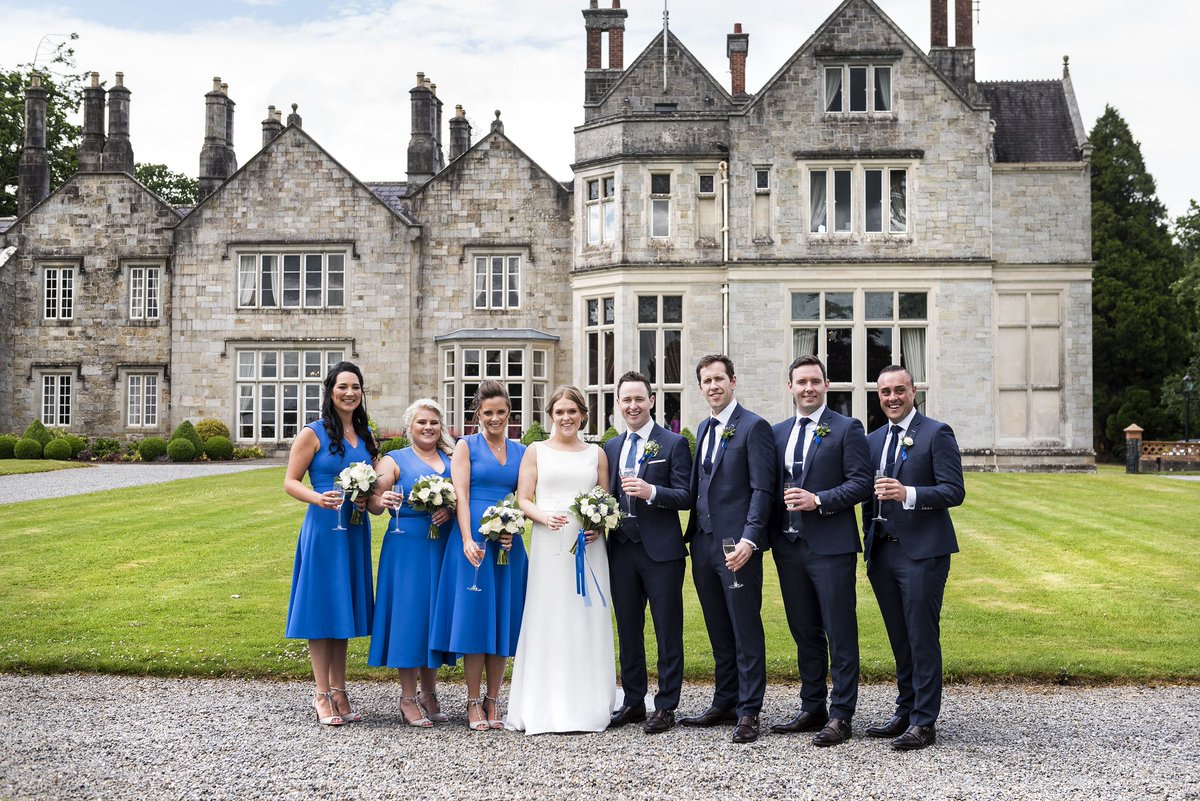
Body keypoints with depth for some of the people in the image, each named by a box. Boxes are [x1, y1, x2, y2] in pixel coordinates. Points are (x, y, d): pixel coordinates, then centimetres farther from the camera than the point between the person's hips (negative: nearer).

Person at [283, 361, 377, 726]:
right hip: (323, 528, -6)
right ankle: (323, 695, 4)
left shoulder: (365, 435, 12)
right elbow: (290, 482, -6)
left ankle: (339, 691, 18)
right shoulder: (313, 433, -5)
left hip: (355, 530, 6)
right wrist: (318, 498, -24)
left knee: (343, 610, 11)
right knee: (321, 608, -2)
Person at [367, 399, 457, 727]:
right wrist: (382, 500, -29)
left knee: (436, 614, 7)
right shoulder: (394, 460, 4)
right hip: (407, 546, -3)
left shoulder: (452, 461, 14)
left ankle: (429, 694, 18)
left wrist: (450, 509, -12)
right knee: (408, 614, -4)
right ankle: (408, 698, 4)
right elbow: (373, 503, -7)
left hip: (444, 548, 4)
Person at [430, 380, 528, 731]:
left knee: (503, 618, 5)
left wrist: (513, 530, -8)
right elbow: (461, 496, -5)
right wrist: (468, 540, -17)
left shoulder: (521, 451, 13)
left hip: (509, 542, 4)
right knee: (474, 615, -2)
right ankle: (473, 703, 5)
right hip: (474, 539, -4)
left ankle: (493, 701, 13)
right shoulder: (466, 446, 3)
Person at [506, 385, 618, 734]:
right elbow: (523, 500, 4)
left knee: (588, 622, 1)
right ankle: (546, 708, 0)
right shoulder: (536, 451, 9)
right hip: (549, 546, -2)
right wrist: (544, 516, -15)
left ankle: (587, 706, 8)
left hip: (588, 547, 2)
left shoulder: (596, 454, 14)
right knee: (548, 622, -4)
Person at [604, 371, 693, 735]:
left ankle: (666, 706, 7)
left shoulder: (674, 444, -3)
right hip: (622, 550, 5)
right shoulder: (611, 448, 13)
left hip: (661, 551, -5)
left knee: (667, 631, 1)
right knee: (628, 630, 11)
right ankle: (633, 701, 21)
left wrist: (651, 492, -24)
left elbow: (686, 496, -9)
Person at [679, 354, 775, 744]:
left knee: (746, 630, -2)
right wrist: (694, 533, 13)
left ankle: (748, 712, 3)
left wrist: (749, 539, -22)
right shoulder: (704, 428, 17)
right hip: (704, 542, 8)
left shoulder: (754, 427, -8)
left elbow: (762, 489, -13)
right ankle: (724, 704, 22)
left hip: (737, 546, -8)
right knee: (719, 632, 14)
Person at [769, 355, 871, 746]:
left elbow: (861, 483, -8)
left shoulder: (847, 428, -2)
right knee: (805, 633, 13)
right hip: (789, 547, 6)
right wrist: (771, 534, 2)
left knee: (840, 634, -2)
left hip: (831, 546, -6)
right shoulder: (778, 433, 14)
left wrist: (818, 501, -18)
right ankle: (812, 709, 22)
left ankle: (840, 716, 2)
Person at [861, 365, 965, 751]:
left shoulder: (936, 434, -4)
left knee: (923, 638, -5)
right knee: (899, 640, 13)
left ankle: (924, 722, 0)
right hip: (883, 555, 6)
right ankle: (905, 712, 21)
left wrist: (908, 494, -25)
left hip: (922, 552, -6)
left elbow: (954, 491, -12)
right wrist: (869, 548, 14)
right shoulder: (873, 440, 15)